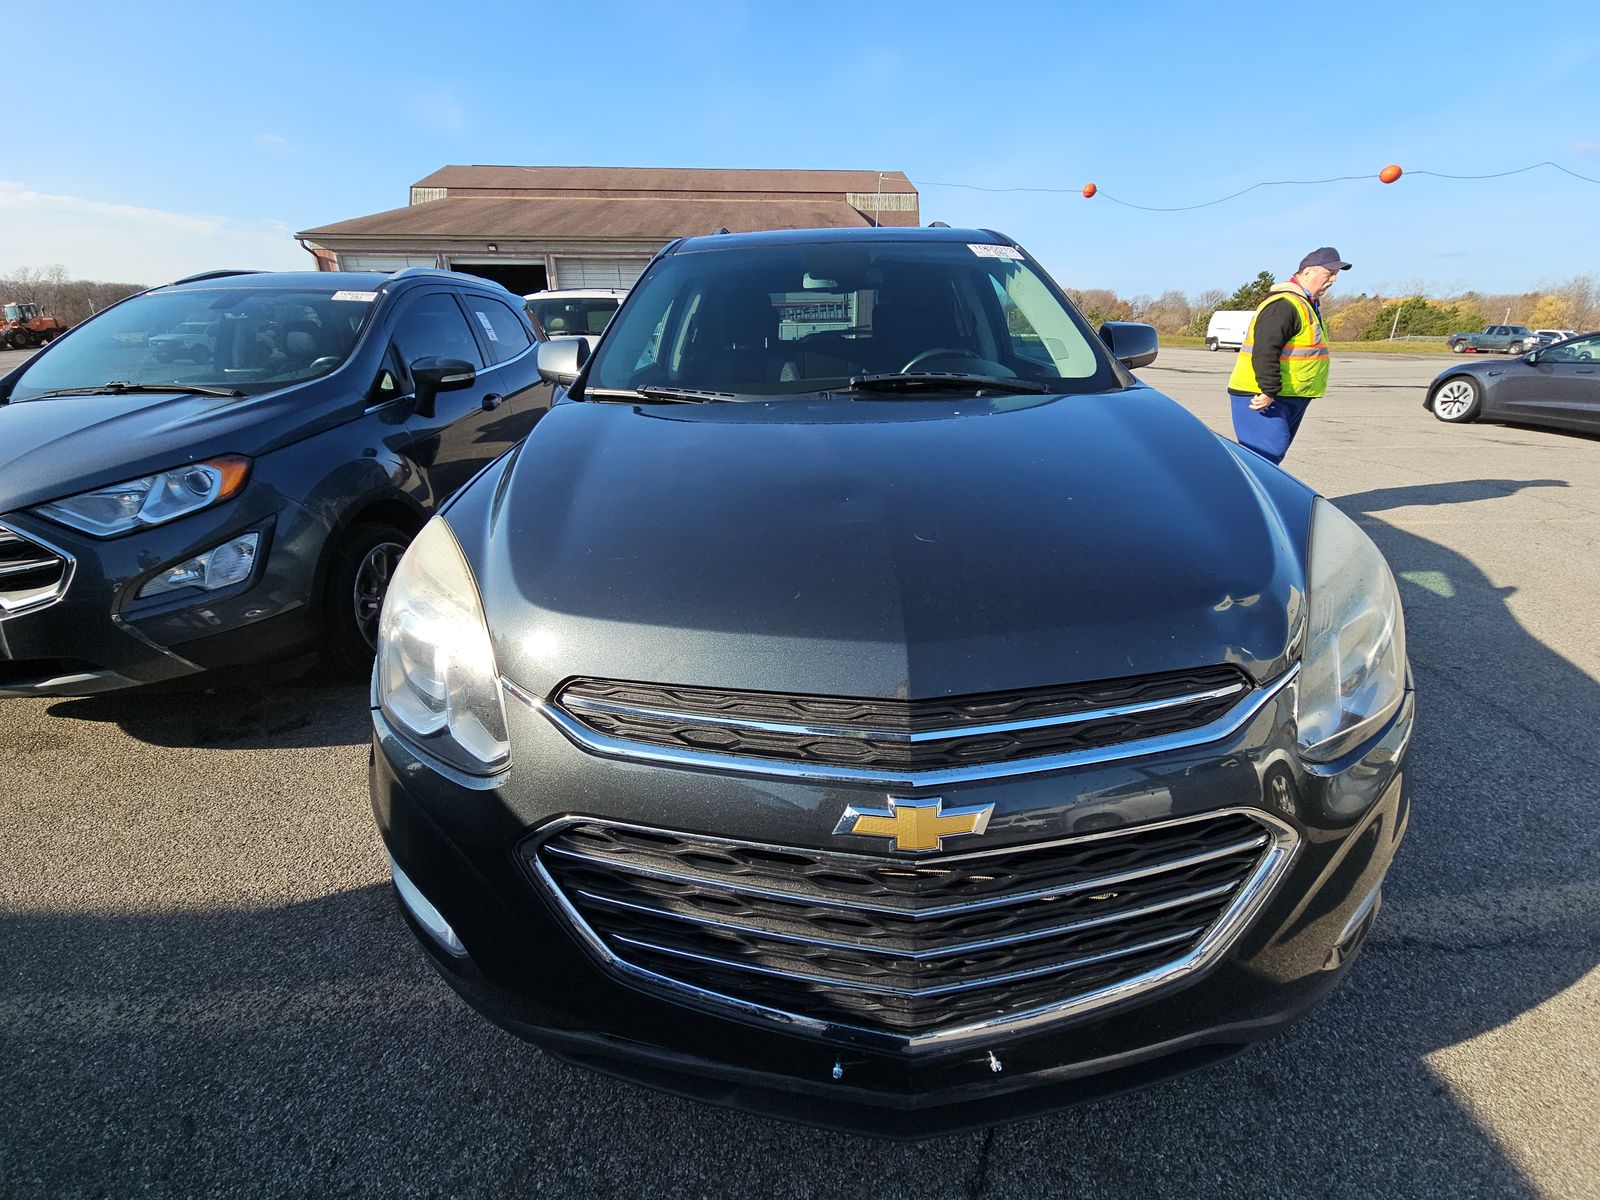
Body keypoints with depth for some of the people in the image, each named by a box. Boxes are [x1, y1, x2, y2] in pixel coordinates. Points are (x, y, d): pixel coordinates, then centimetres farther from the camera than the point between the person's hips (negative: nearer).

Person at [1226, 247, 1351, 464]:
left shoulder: (1306, 305, 21)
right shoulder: (1284, 305, -16)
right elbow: (1264, 351, -27)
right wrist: (1269, 391, -30)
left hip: (1289, 399, 11)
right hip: (1262, 397, -11)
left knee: (1275, 451, 13)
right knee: (1269, 450, -21)